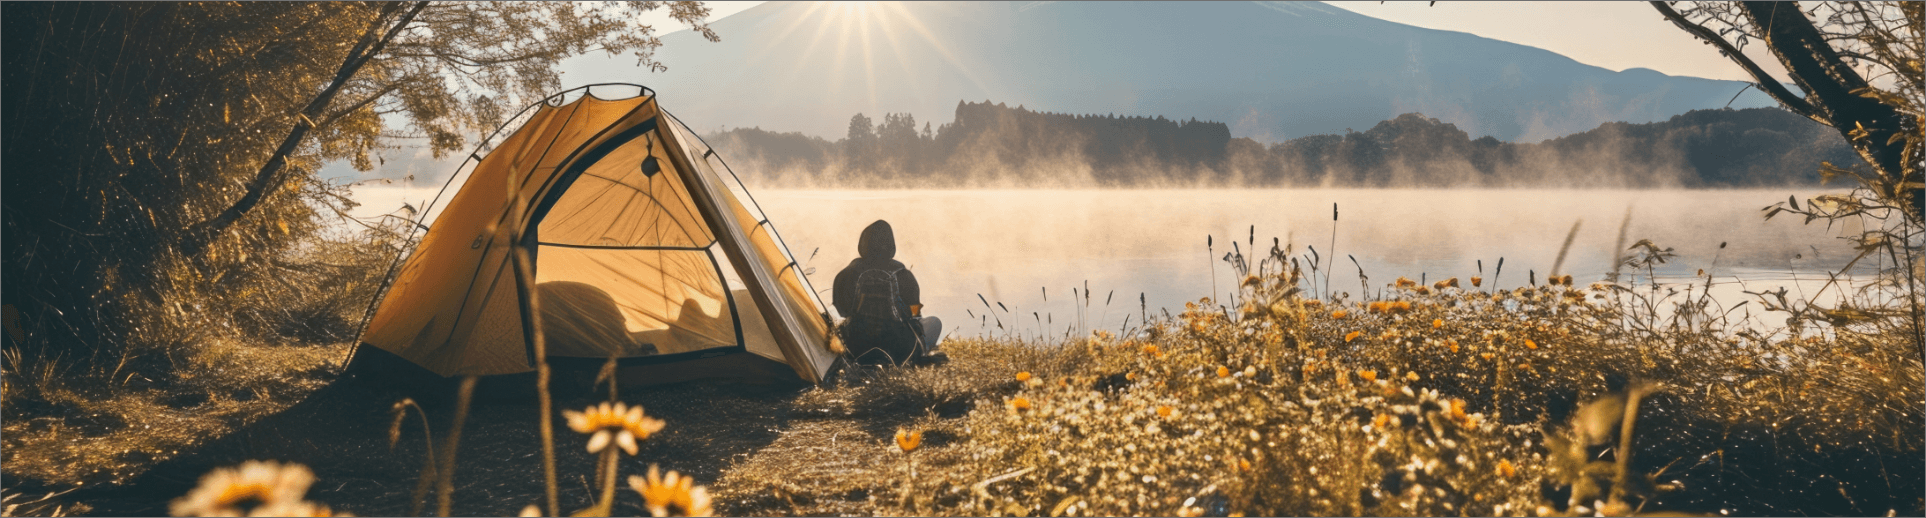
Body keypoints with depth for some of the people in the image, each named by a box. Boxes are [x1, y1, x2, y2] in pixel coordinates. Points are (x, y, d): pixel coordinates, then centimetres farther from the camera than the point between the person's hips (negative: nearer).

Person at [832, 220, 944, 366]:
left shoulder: (845, 275, -4)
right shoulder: (902, 275, -11)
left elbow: (840, 311, 6)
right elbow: (914, 311, -1)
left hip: (858, 351, 2)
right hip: (896, 350, -2)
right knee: (934, 322, 22)